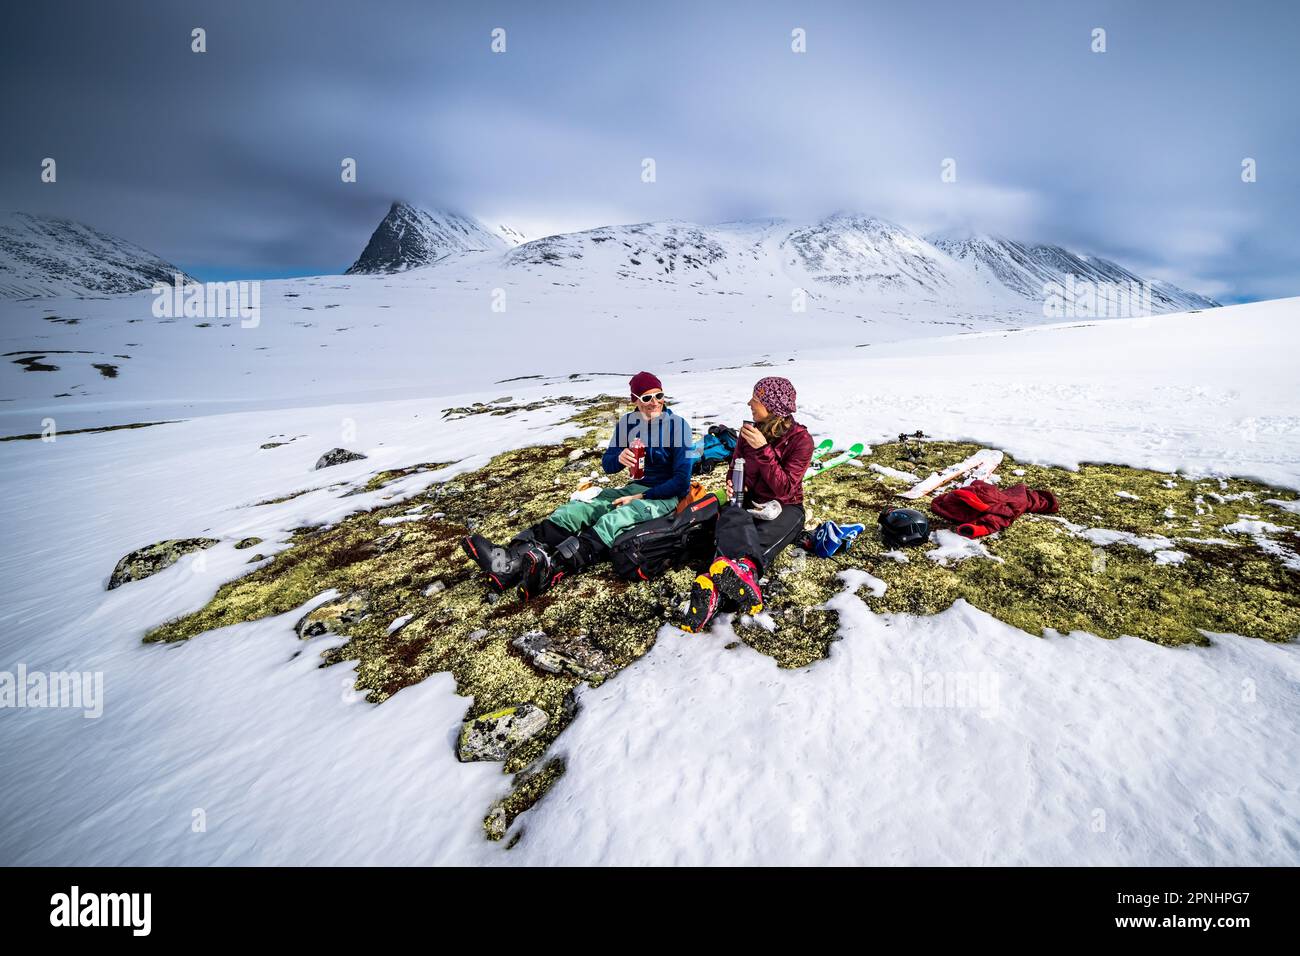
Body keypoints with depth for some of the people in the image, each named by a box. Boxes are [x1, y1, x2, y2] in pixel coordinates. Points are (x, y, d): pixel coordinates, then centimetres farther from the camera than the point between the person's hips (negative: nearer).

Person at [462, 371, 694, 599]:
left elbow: (681, 480, -14)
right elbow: (607, 465, 8)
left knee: (612, 520, -36)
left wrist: (641, 497, -19)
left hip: (668, 495, -5)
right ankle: (512, 558, -40)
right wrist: (619, 459, -17)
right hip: (637, 487, 6)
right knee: (577, 510, -21)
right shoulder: (627, 422, 4)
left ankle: (550, 569, -59)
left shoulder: (678, 425, -11)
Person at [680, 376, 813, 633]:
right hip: (748, 502, 3)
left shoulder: (800, 439, -9)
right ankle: (743, 574, -64)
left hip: (784, 508, -3)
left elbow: (785, 489, -17)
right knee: (734, 520, -34)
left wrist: (763, 450, -24)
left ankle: (715, 588, -62)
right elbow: (735, 469, 16)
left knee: (761, 542, -35)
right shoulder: (750, 432, 4)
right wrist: (732, 486, -8)